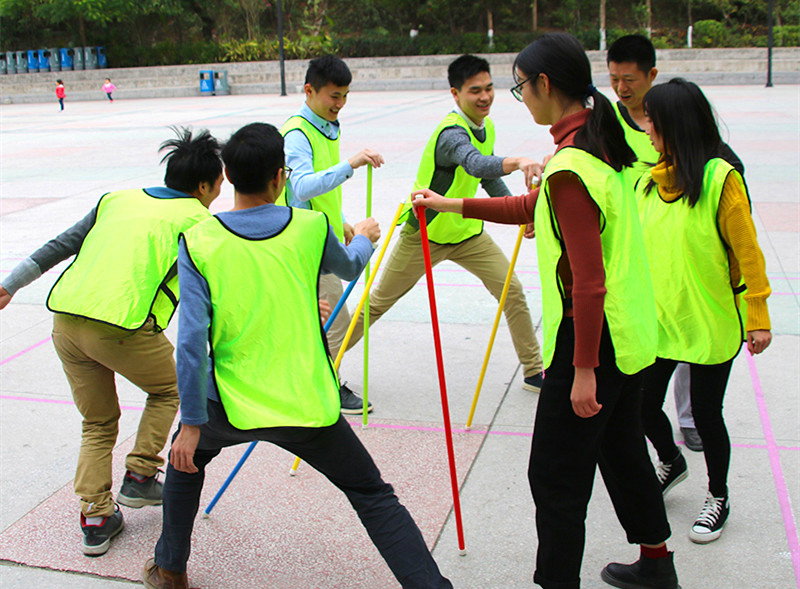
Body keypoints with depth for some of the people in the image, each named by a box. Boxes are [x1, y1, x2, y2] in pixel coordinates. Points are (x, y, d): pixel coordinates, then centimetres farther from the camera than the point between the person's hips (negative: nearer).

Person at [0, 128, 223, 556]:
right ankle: (139, 477, 24)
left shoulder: (118, 199, 18)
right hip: (122, 328, -5)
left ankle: (95, 518, 21)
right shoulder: (196, 221, 3)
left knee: (97, 423, 21)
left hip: (65, 321, 6)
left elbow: (61, 245, 20)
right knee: (169, 388, 24)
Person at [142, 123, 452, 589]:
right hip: (309, 406, 0)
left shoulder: (199, 242, -7)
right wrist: (364, 238, 43)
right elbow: (349, 266, 19)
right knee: (374, 497, 13)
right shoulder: (312, 228, -4)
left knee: (187, 455, 33)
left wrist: (192, 424, -4)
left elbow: (192, 339, -11)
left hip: (233, 406, 1)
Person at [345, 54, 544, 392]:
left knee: (512, 290, -3)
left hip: (467, 231, 7)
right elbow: (476, 164, -51)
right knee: (379, 302, 7)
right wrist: (516, 162, -68)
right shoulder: (452, 133, -28)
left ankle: (534, 371, 12)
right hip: (425, 234, -7)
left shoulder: (486, 127, -1)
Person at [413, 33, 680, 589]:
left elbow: (588, 281, -24)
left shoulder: (570, 166, -23)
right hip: (629, 333, 10)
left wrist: (584, 368, -19)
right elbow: (532, 208, 20)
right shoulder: (601, 142, 7)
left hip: (589, 337, -10)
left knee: (557, 477, 1)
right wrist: (454, 204, 20)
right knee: (622, 449, 24)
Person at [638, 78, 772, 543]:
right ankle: (671, 461, 43)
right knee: (645, 404, 10)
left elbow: (747, 252, -11)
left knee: (706, 413, 7)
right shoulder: (650, 180, 3)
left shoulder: (720, 178, -14)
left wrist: (758, 316, -10)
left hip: (710, 322, -5)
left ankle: (719, 497, 33)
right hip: (657, 318, 5)